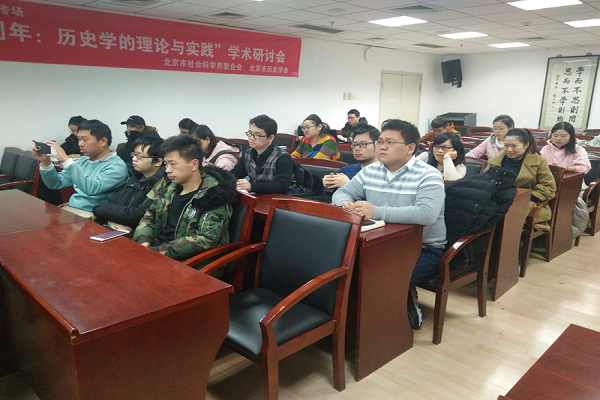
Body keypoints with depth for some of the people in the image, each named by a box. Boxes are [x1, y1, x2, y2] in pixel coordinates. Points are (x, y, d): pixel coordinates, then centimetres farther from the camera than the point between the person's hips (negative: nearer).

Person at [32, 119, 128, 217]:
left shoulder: (117, 166, -12)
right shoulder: (83, 161, 13)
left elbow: (92, 189, -28)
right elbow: (56, 184, 12)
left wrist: (66, 160, -25)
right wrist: (45, 161, -4)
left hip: (90, 215, -7)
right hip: (69, 210, 7)